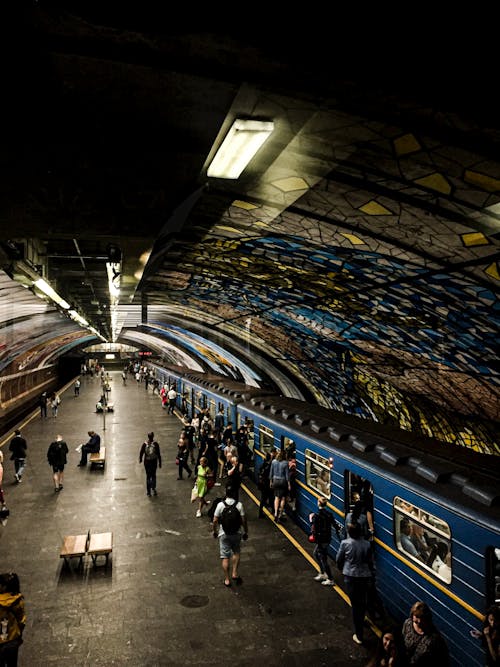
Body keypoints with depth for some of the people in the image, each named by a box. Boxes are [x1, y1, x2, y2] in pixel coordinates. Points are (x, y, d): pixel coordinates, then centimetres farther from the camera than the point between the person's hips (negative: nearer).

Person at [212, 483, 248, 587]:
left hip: (224, 534, -1)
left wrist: (215, 531, 10)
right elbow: (244, 521, -9)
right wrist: (246, 532, 6)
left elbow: (215, 521, -7)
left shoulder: (220, 505, -12)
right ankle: (235, 574, 15)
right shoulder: (239, 505, -11)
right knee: (236, 553, 23)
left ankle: (227, 579, 14)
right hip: (236, 533, 1)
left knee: (225, 557, 9)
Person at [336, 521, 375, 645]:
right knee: (363, 601, 24)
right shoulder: (367, 544, -6)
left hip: (350, 576, -3)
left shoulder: (345, 543, -13)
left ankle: (359, 636, 5)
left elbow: (339, 559, -1)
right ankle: (361, 620, 48)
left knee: (355, 604, 3)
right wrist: (371, 574, 18)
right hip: (365, 576, 3)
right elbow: (370, 562, 3)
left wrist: (341, 569, 19)